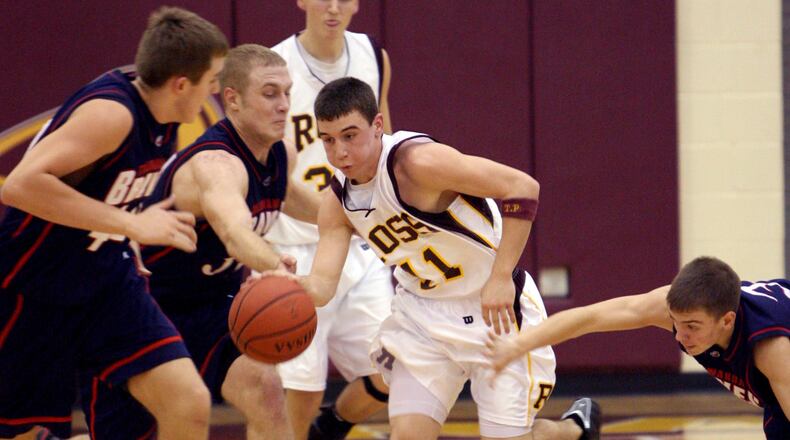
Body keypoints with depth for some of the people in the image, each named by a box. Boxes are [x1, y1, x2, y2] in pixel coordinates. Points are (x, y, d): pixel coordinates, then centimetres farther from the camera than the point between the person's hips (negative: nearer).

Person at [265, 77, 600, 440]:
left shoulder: (418, 161, -27)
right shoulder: (337, 203, -5)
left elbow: (522, 188, -28)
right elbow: (321, 284, -7)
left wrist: (501, 278, -30)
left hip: (496, 309, -6)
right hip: (422, 313, 6)